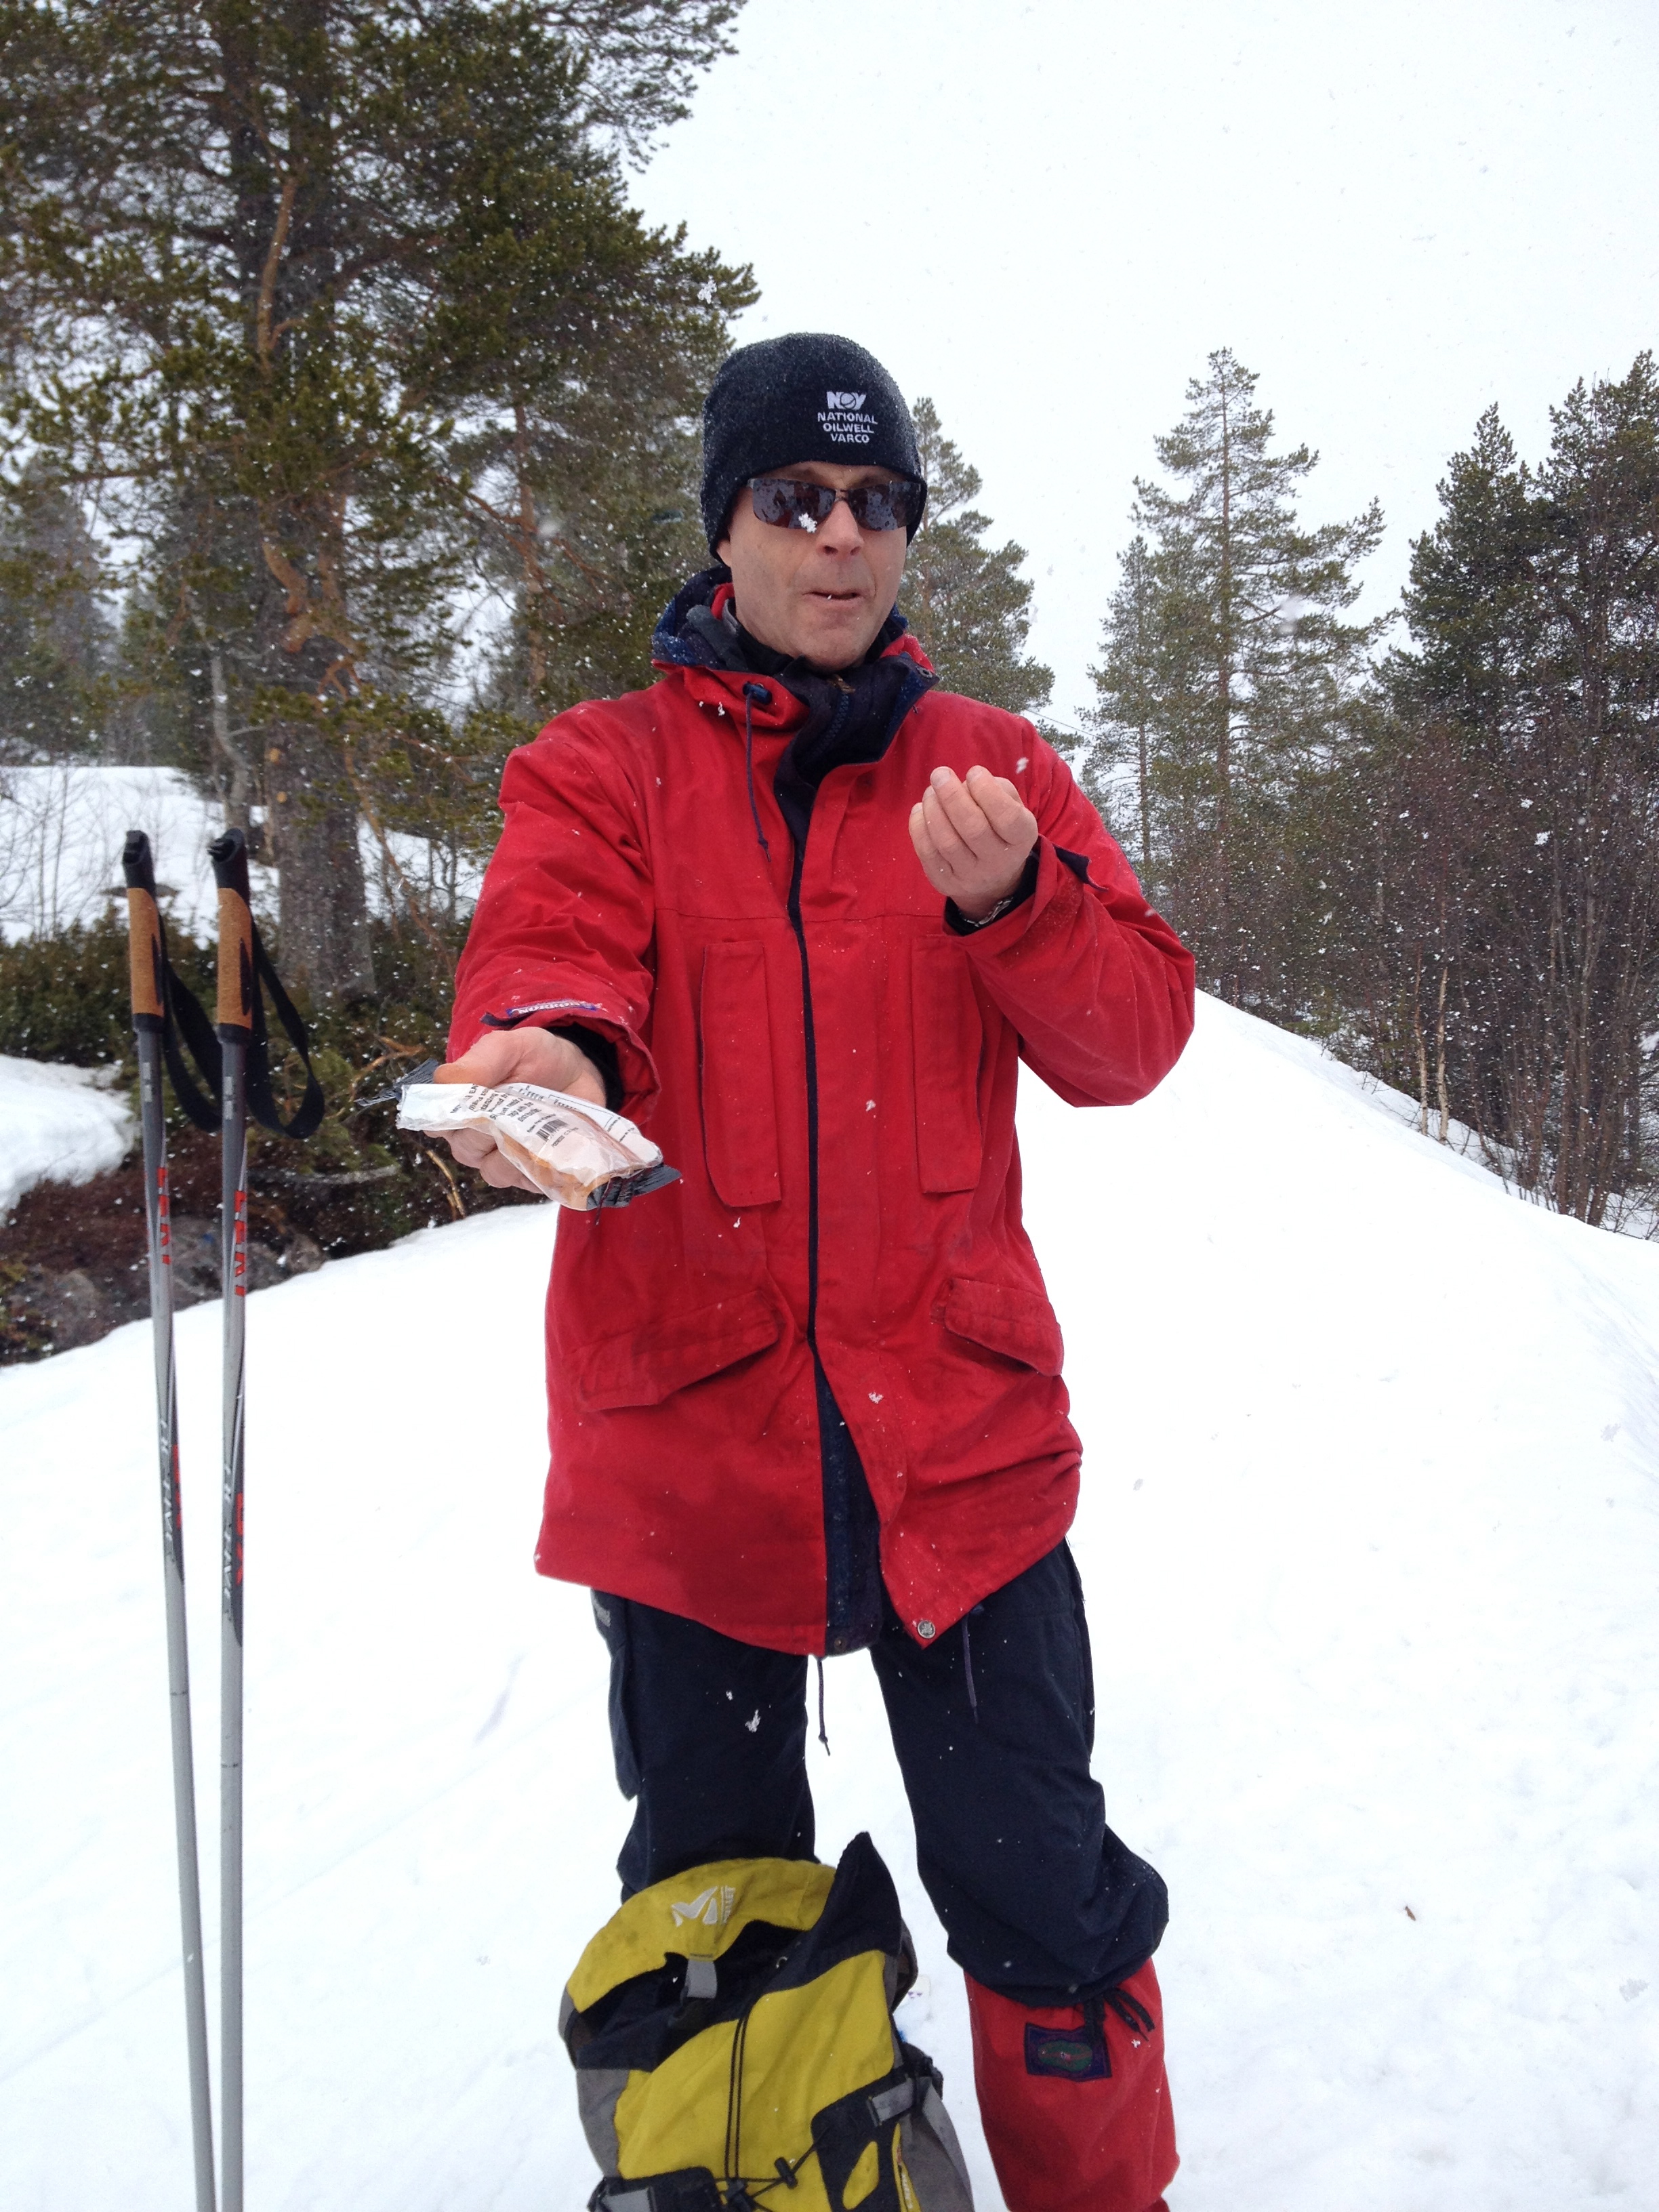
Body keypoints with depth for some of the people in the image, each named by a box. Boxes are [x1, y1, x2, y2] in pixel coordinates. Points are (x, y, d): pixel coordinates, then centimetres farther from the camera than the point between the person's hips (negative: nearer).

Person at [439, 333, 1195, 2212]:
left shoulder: (991, 767, 8)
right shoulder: (602, 766, 4)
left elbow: (1132, 1041, 0)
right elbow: (544, 953, -14)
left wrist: (1010, 901, -18)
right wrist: (548, 1054, -37)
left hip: (956, 1426, 1)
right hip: (686, 1428, 0)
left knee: (1043, 1900, 9)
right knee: (708, 1909, 17)